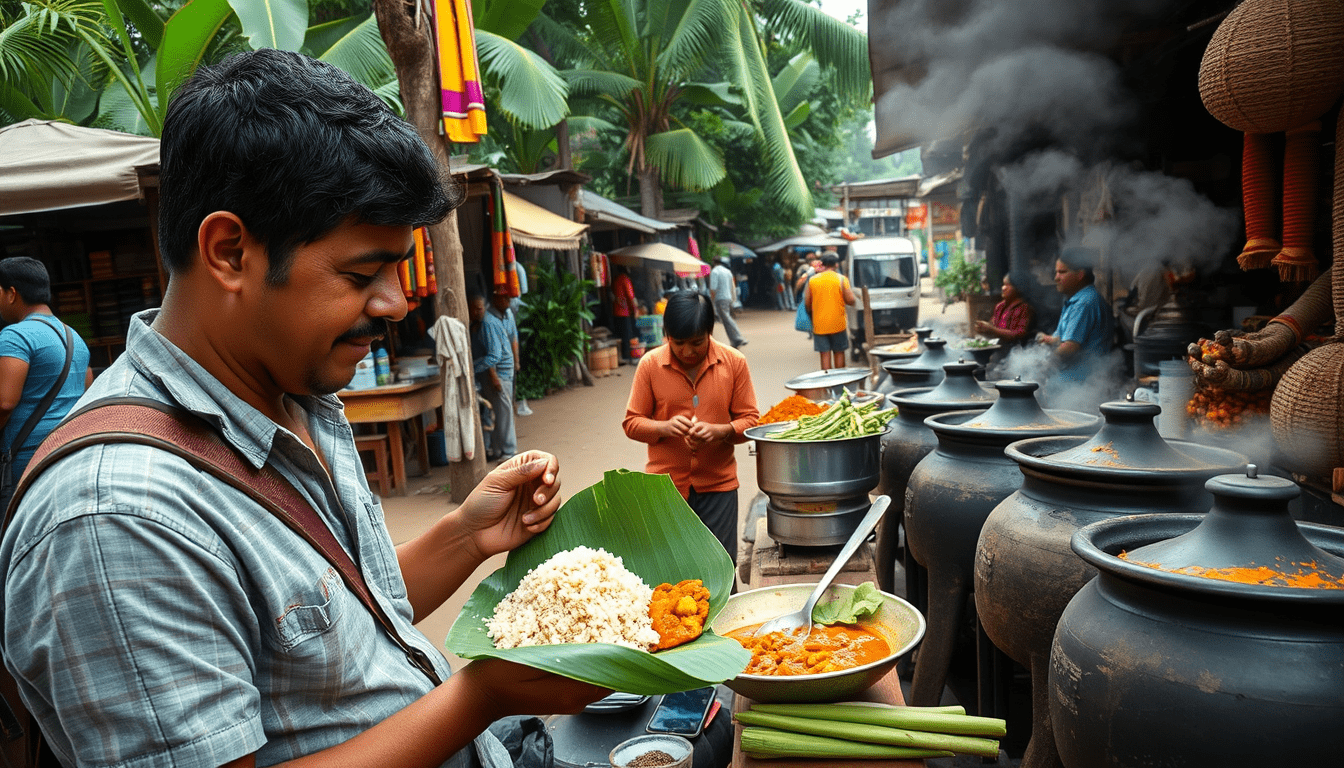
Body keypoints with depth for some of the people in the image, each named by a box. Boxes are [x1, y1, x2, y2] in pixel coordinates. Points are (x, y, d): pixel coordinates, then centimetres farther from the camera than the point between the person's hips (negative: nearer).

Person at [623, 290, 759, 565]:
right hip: (665, 484, 0)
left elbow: (749, 419, 3)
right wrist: (664, 427, -17)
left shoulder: (734, 362, -1)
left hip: (718, 484, 0)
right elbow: (631, 422, 3)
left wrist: (719, 432, -17)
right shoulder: (650, 364, -2)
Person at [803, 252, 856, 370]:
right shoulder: (841, 279, -6)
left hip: (819, 324, 1)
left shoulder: (812, 280, 0)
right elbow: (850, 300, -9)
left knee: (825, 355, 4)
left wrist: (810, 313, 20)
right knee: (839, 353, 11)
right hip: (838, 324, -1)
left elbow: (807, 302, 2)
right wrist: (850, 291, 11)